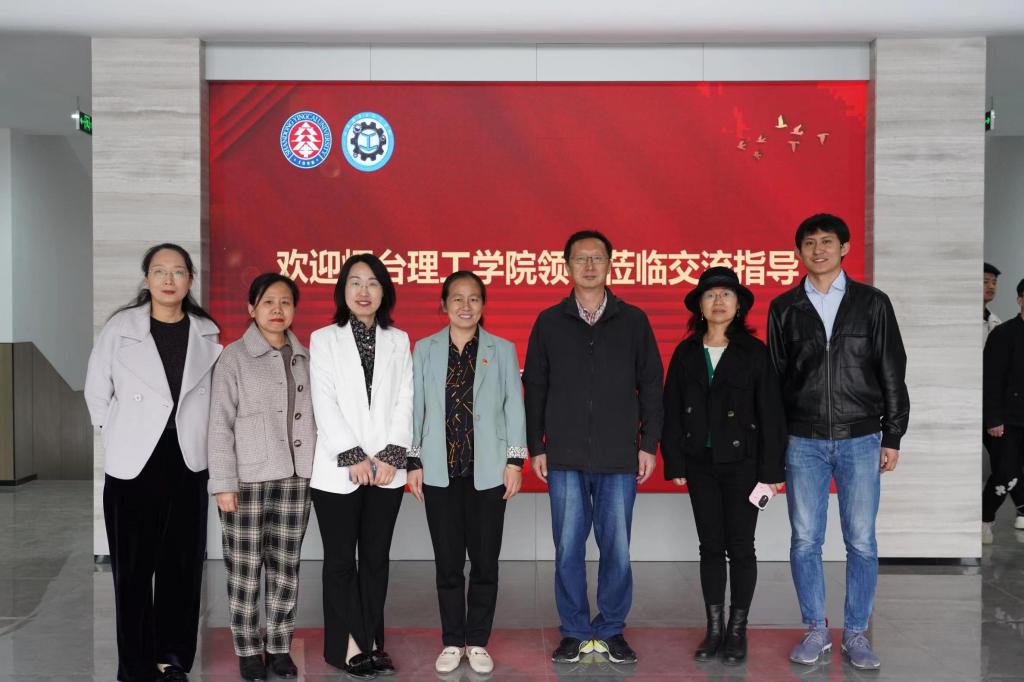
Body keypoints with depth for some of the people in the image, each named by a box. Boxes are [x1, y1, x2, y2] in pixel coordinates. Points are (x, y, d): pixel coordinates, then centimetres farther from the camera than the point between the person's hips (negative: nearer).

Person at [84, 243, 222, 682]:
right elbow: (96, 391, 4)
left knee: (183, 564, 7)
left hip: (188, 463, 2)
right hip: (132, 465, -2)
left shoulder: (207, 333, 3)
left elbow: (218, 394, 10)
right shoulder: (119, 327, -2)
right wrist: (120, 437, 5)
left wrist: (198, 437, 6)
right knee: (134, 567, 4)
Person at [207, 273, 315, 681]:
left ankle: (280, 647, 20)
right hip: (249, 478, -3)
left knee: (286, 566, 8)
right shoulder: (234, 357, -3)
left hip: (296, 476, 4)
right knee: (245, 568, 3)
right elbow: (220, 424, -6)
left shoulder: (304, 358, 8)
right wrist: (223, 483, -10)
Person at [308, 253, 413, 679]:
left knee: (376, 557, 7)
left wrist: (393, 454, -8)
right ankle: (351, 645, 11)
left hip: (387, 469, 2)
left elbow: (404, 401, 4)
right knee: (340, 559, 3)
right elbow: (324, 404, -4)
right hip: (338, 469, -2)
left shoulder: (398, 341, 12)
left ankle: (371, 641, 15)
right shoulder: (324, 339, 5)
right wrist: (352, 456, -12)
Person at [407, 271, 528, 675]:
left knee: (485, 561, 6)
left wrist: (515, 460, -3)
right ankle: (452, 641, 21)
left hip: (488, 471, 0)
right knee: (448, 562, 7)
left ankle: (477, 642, 20)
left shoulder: (502, 350, 4)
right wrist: (413, 462, 1)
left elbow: (514, 407, 2)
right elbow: (415, 408, 5)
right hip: (440, 471, 0)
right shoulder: (425, 349, 5)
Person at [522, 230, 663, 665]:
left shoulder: (633, 320, 5)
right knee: (568, 548, 5)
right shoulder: (549, 322, 6)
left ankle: (611, 631, 21)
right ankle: (574, 632, 20)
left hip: (619, 458, 0)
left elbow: (650, 385, 6)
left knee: (616, 548, 5)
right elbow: (535, 389, 8)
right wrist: (535, 447, 4)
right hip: (565, 458, 1)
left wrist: (649, 444, 1)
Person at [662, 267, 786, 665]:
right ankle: (714, 629, 19)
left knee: (740, 547, 5)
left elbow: (770, 413, -5)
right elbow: (672, 411, 5)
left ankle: (738, 631, 19)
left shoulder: (754, 352, -3)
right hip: (700, 464, 3)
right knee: (710, 546, 9)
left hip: (742, 463, -2)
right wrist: (674, 463, 1)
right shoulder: (686, 353, 4)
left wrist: (771, 470, -8)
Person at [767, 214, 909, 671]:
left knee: (861, 542, 3)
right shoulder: (784, 308, 5)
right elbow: (774, 377, 7)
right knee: (805, 541, 4)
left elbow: (892, 373, 5)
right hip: (803, 443, 1)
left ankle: (856, 633, 18)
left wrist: (893, 437, 2)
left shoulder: (872, 303, 3)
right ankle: (816, 630, 19)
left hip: (861, 440, 0)